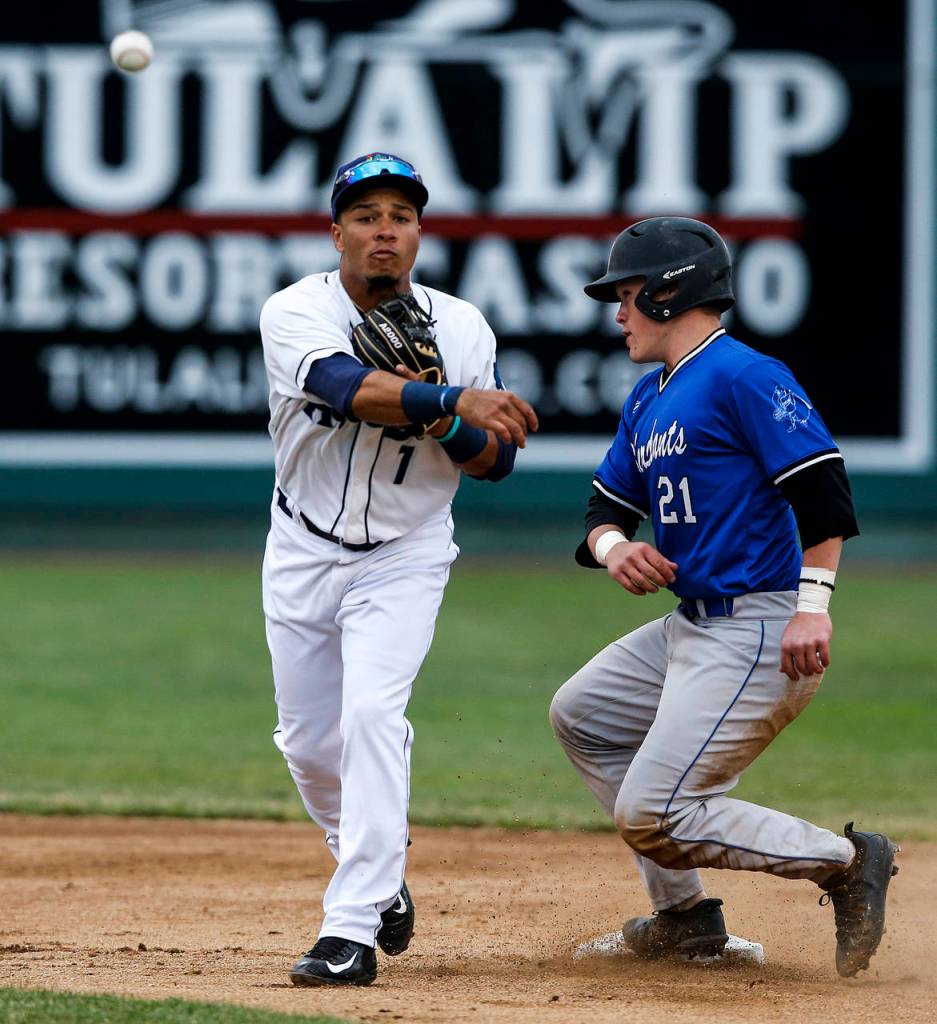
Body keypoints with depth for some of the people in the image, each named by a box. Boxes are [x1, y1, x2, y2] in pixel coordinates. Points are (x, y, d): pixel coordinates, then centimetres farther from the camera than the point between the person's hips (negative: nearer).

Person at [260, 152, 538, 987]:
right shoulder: (295, 313, -16)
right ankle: (382, 880, 36)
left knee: (373, 713, -20)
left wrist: (438, 422, -25)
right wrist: (453, 400, -50)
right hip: (304, 550, 1)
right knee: (310, 738, 9)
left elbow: (496, 459, -4)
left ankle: (354, 930, -23)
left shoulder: (463, 329, -8)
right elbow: (347, 385, -36)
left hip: (404, 557, -1)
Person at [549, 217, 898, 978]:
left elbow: (821, 483, -20)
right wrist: (613, 546, -4)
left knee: (652, 816, -15)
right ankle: (684, 916, 19)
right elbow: (607, 507, 21)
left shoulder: (742, 376, -13)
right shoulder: (648, 401, 17)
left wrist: (813, 605, -27)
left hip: (758, 638, -11)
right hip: (692, 628, 11)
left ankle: (847, 862, -6)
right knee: (581, 715, 23)